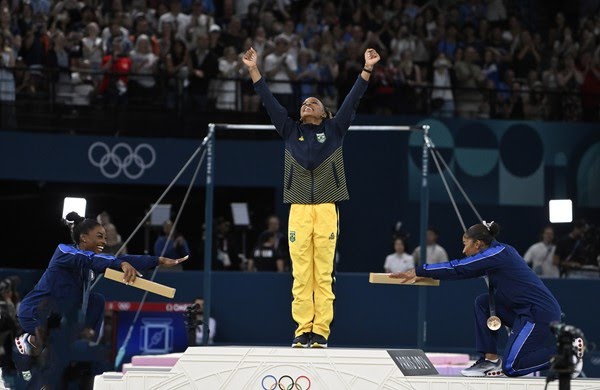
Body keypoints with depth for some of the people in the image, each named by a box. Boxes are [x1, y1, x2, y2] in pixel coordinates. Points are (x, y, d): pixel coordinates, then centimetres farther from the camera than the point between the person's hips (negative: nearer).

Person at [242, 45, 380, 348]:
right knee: (301, 274, -2)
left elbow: (352, 100, 8)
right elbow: (269, 102, 13)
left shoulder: (334, 130, 15)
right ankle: (303, 330, -1)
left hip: (326, 208, -1)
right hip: (299, 209, 1)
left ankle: (321, 331, -3)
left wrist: (367, 70, 0)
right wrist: (254, 70, 7)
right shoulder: (291, 131, 17)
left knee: (323, 273, -3)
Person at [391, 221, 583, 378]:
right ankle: (491, 359, 8)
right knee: (483, 302, 9)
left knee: (510, 367, -8)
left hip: (541, 313, -9)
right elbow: (462, 270, 19)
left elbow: (457, 269, -14)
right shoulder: (500, 252, 14)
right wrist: (422, 273, 15)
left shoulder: (497, 254, -14)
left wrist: (418, 271, -9)